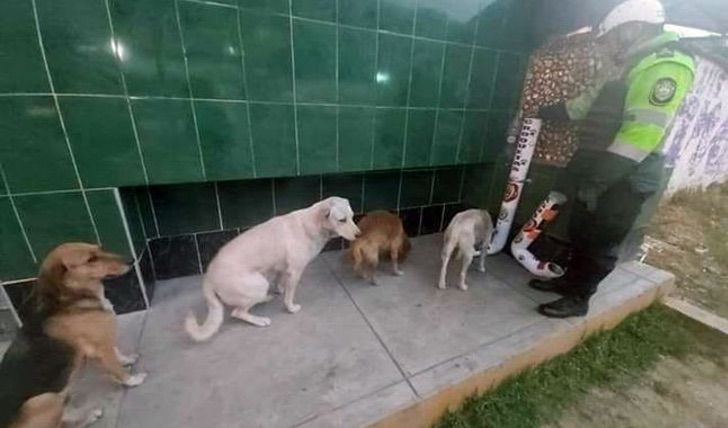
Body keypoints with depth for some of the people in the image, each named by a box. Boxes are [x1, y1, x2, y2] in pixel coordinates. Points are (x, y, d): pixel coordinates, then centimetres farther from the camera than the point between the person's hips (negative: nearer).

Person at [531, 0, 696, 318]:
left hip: (625, 179, -9)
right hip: (600, 166, 9)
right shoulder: (625, 64, 15)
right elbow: (591, 102, 27)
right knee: (579, 230, 17)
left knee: (600, 241, 1)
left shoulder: (666, 67, -16)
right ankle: (570, 279, 33)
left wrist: (598, 178, -27)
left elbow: (642, 132, -25)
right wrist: (551, 112, 24)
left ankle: (578, 300, 16)